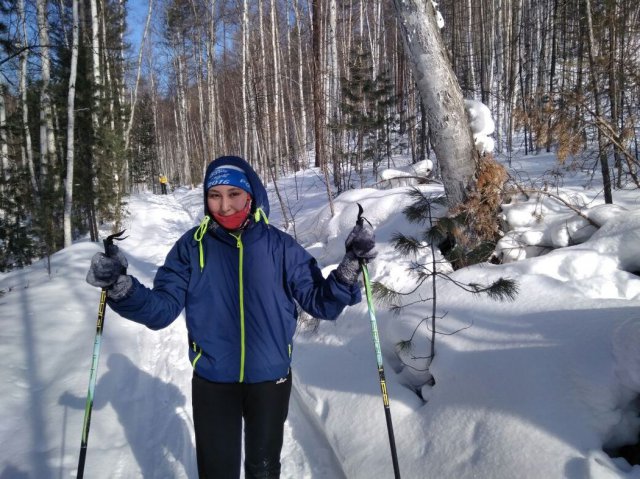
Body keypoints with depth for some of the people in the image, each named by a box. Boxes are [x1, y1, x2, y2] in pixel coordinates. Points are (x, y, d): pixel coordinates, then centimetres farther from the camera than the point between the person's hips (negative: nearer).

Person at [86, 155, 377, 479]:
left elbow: (320, 302, -7)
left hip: (270, 379, 1)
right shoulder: (192, 246, -7)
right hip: (212, 381, 0)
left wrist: (350, 265, -23)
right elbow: (162, 309, -9)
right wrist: (121, 287, -26)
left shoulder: (278, 245, -8)